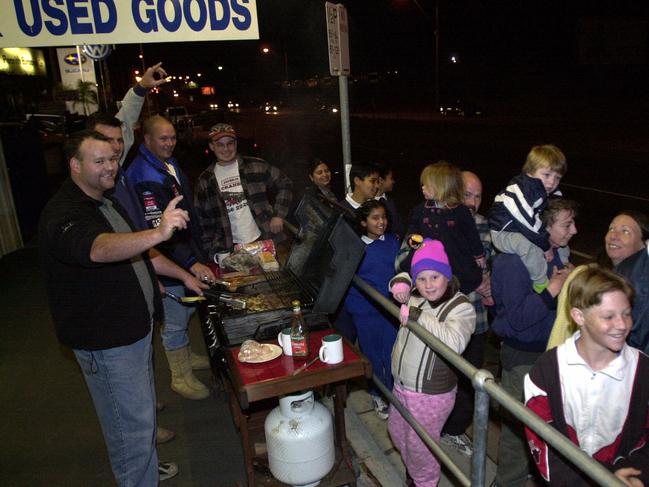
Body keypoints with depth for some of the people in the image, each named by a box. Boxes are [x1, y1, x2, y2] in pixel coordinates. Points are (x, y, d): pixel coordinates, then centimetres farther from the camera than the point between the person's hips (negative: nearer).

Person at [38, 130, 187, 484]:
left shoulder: (105, 204, 9)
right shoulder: (62, 215, -24)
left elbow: (135, 253, 18)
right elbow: (101, 249, -46)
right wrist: (159, 233, -61)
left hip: (134, 328, 10)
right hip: (106, 342, -10)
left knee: (141, 407, 27)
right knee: (132, 424, 1)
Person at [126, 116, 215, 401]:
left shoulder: (170, 165, 9)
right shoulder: (143, 176, -23)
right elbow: (158, 230, -29)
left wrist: (197, 252, 18)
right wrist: (191, 263, -33)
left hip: (187, 254, 9)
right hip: (168, 261, -9)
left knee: (185, 312, 24)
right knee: (175, 321, 5)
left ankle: (184, 356, 44)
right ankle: (180, 377, 22)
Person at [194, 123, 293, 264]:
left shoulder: (256, 166, -1)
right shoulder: (205, 180, 4)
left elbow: (284, 185, 6)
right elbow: (202, 218, 7)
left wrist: (278, 215, -4)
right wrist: (211, 251, 3)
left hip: (263, 241, 0)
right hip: (230, 248, 1)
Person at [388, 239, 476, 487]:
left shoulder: (461, 308, -20)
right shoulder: (416, 298, 0)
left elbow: (453, 343, -38)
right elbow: (402, 278, 21)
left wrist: (417, 316, -36)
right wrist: (400, 282, -3)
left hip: (431, 394, -7)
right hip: (401, 385, 8)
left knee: (420, 444, 9)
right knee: (396, 430, 26)